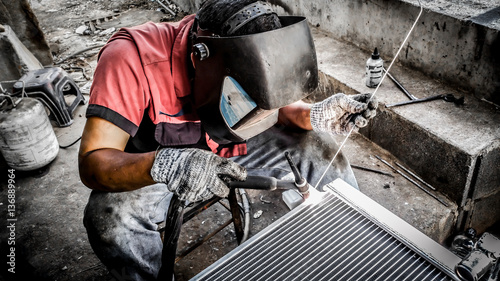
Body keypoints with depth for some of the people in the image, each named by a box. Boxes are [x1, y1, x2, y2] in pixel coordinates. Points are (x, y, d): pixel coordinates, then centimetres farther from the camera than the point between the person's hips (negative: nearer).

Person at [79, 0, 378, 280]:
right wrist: (165, 166, -54)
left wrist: (316, 115, -27)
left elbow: (279, 104, -4)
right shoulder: (131, 58, -34)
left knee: (319, 148, -9)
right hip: (149, 163, -2)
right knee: (110, 219, -32)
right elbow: (92, 164, -34)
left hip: (230, 146, 3)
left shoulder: (249, 53, -22)